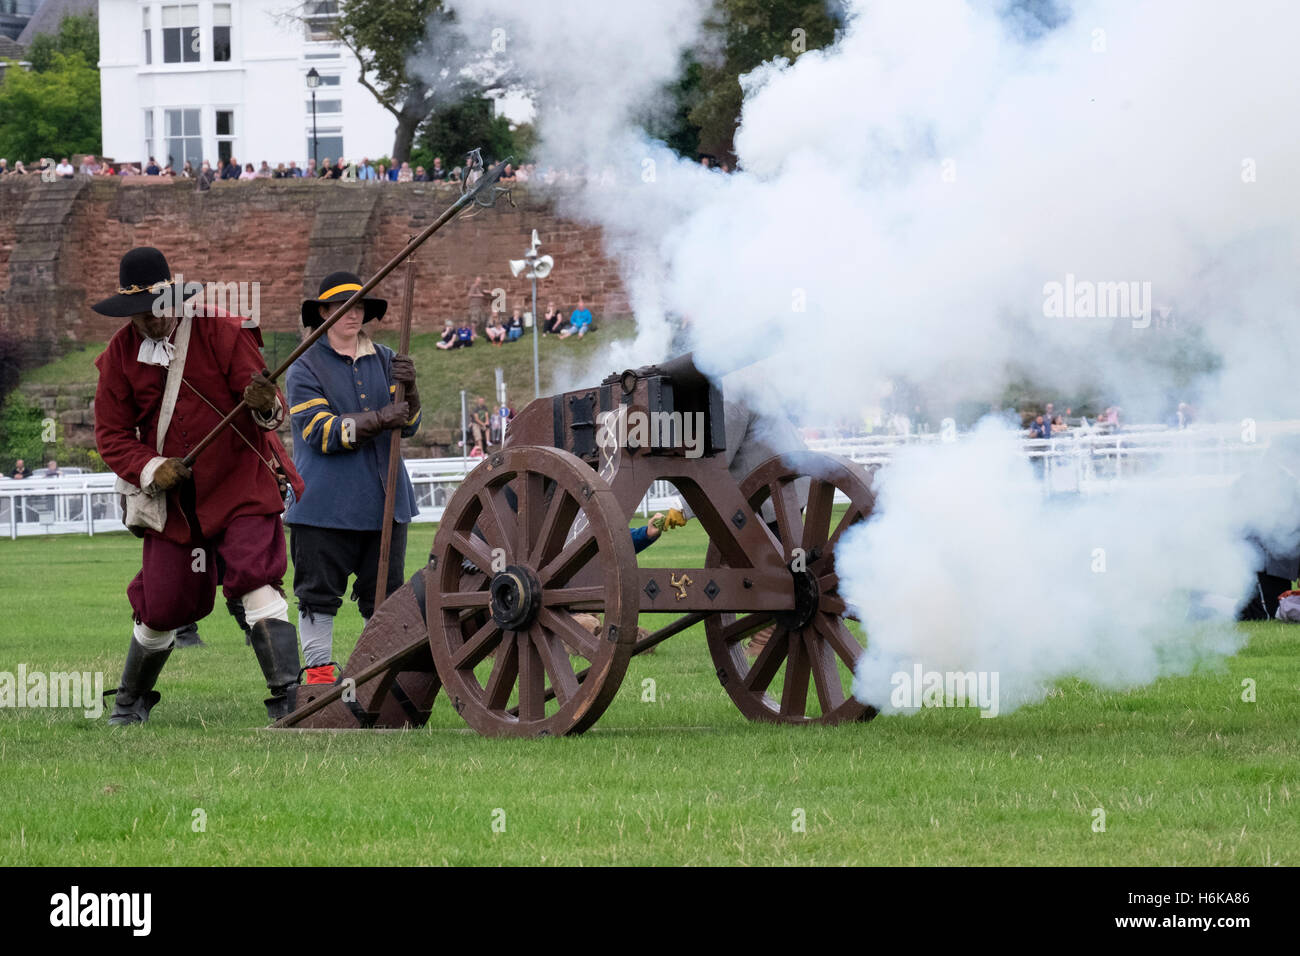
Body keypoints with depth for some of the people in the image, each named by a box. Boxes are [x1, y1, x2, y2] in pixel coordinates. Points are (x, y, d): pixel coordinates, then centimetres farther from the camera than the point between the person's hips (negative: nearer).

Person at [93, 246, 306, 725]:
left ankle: (289, 701, -23)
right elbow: (111, 433, 4)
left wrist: (265, 406, -37)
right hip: (173, 500, 3)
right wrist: (150, 469, -15)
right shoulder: (120, 353, 0)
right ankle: (130, 704, 28)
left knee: (255, 587, -20)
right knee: (158, 608, 5)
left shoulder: (221, 332, -10)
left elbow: (272, 411, -11)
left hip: (240, 484, -3)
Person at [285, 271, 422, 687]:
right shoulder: (305, 369, -2)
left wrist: (408, 388, -13)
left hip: (383, 498, 5)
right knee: (319, 591, -3)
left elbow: (407, 425, 7)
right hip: (325, 505, -4)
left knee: (384, 592, 7)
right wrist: (379, 420, -23)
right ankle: (319, 672, 1)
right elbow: (322, 433, -13)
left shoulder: (385, 361, 13)